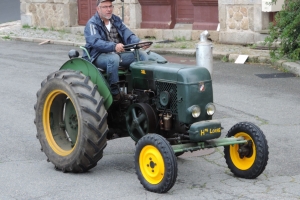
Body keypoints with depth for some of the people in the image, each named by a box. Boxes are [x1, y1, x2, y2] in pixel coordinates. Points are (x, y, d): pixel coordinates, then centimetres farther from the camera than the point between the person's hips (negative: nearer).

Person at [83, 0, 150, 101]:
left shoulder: (116, 20, 13)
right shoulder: (92, 24, -7)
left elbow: (128, 35, 2)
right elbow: (95, 42, -25)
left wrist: (139, 43, -21)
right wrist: (114, 46, -42)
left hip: (119, 53, 6)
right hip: (99, 56, -6)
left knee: (142, 54, -13)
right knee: (113, 58, -38)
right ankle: (114, 92, -30)